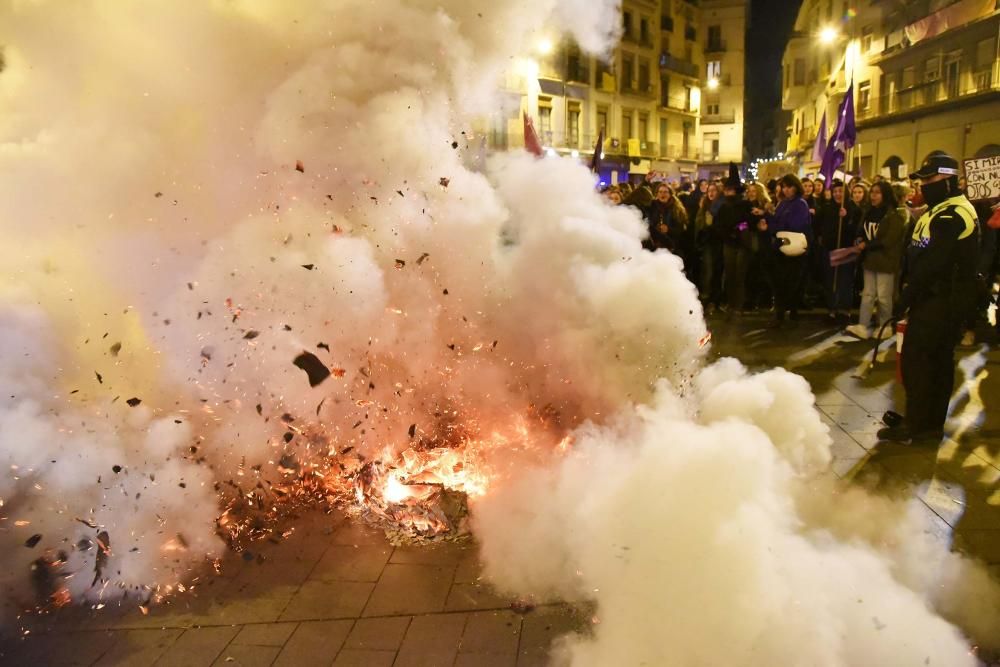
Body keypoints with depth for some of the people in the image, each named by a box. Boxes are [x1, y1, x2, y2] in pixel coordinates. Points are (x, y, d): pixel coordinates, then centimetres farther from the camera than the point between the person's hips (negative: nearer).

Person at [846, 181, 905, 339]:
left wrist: (867, 245, -13)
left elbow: (889, 241, -18)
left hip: (886, 261, -7)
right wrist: (861, 244, -3)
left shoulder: (893, 215, -12)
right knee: (867, 294, 4)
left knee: (883, 296, 1)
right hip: (870, 259, 7)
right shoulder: (869, 213, 12)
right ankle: (862, 327, 1)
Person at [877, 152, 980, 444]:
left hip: (936, 300, -11)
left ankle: (914, 426, 2)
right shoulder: (962, 209, 15)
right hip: (953, 299, 11)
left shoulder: (949, 216, -20)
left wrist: (907, 296, -16)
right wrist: (913, 291, 11)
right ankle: (932, 424, 24)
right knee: (940, 360, 15)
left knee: (916, 359, -4)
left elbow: (930, 264, -25)